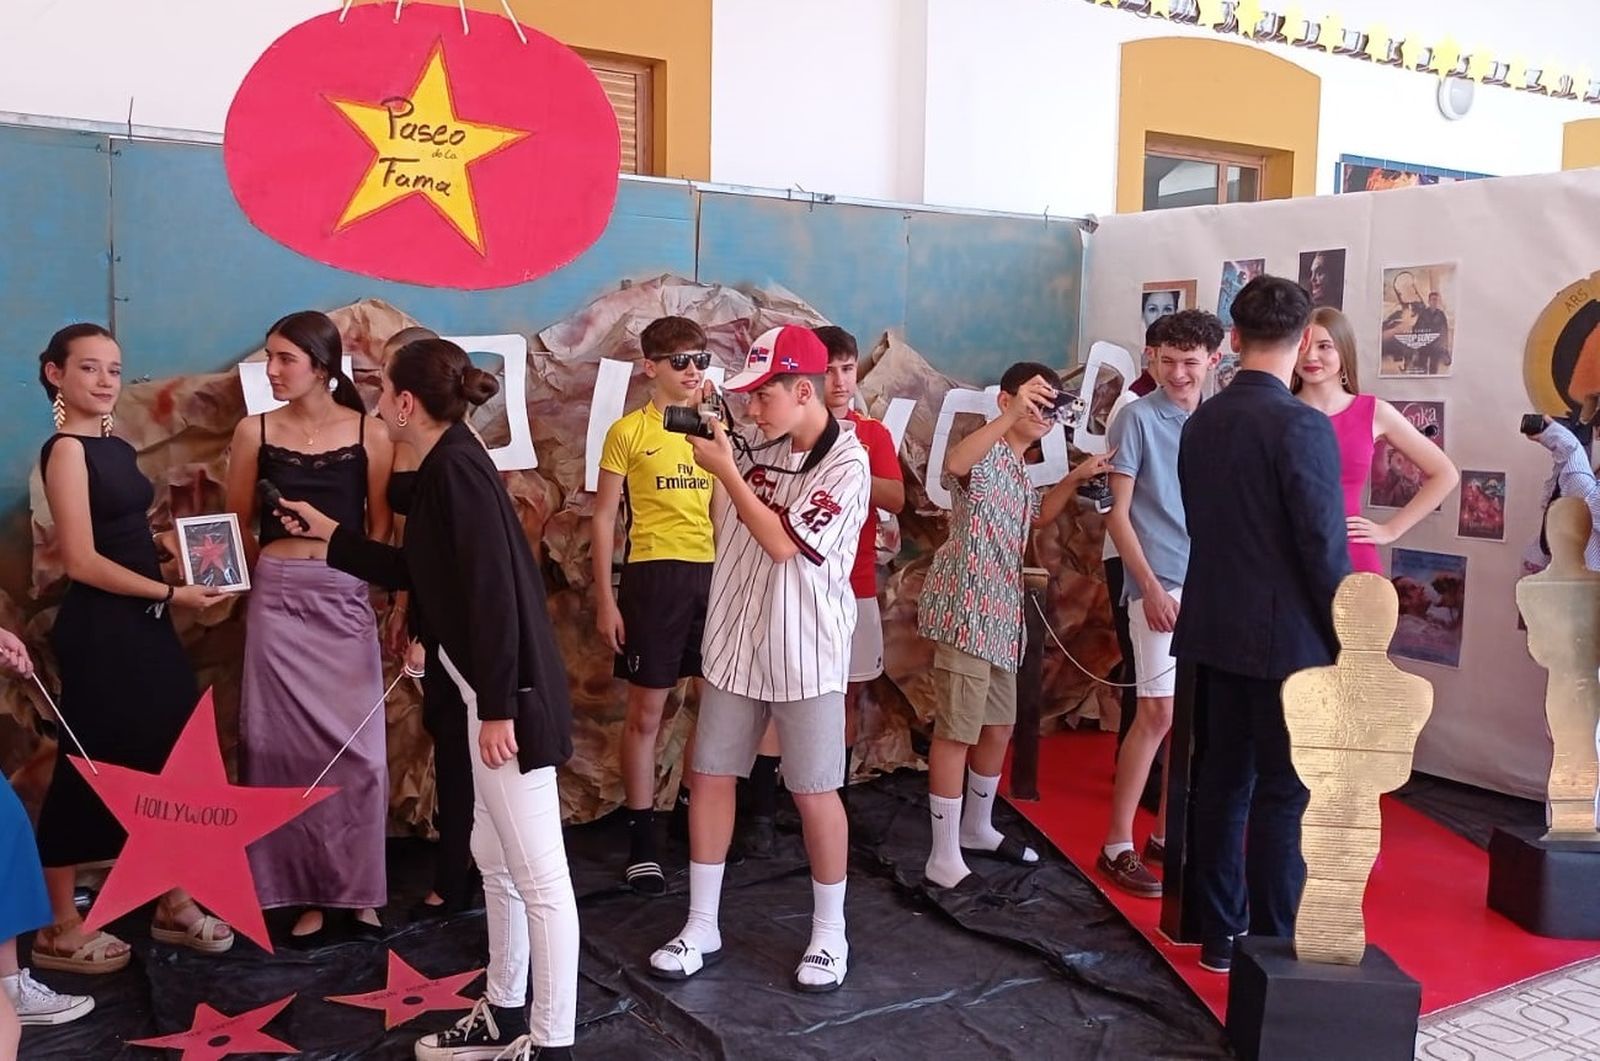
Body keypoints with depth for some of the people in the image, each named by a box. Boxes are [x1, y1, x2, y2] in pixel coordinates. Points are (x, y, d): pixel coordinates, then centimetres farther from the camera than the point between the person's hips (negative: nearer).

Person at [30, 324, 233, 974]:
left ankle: (172, 902, 25)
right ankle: (60, 927, 16)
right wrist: (171, 593, -15)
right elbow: (82, 561, -18)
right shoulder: (66, 450, -12)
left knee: (168, 758, 12)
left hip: (143, 625, 8)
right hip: (98, 631, -8)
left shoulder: (117, 449, 12)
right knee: (88, 769, 1)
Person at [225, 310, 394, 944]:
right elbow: (237, 525, 10)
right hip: (278, 600, 1)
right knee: (289, 747, 3)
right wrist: (271, 571, 4)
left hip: (346, 600, 0)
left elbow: (383, 524, 4)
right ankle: (305, 894, 13)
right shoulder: (255, 431, 3)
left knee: (356, 747, 1)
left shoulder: (367, 432, 0)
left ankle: (358, 889, 15)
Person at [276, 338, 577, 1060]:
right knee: (495, 859, 19)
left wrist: (497, 708, -21)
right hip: (495, 692, 11)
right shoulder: (445, 467, 15)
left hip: (511, 696, -11)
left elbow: (494, 590, -21)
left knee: (538, 873, -2)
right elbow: (417, 573, 26)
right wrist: (329, 533, 31)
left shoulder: (456, 467, -15)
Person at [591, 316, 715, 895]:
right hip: (654, 574, -4)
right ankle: (642, 843, 15)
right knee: (646, 713, 4)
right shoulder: (629, 431, -1)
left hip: (712, 575, 4)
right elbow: (603, 519, 0)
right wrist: (604, 600, -6)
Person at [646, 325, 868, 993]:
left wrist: (725, 469, -17)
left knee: (814, 792, 5)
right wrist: (714, 453, 0)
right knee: (709, 777, 9)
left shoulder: (846, 464, -14)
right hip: (736, 642, 6)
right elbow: (721, 524, 14)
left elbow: (783, 543, -21)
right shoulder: (758, 449, 2)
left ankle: (829, 934, 23)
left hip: (804, 655, -6)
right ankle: (702, 927, 23)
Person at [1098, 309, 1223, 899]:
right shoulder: (1138, 419, -4)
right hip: (1162, 584, -5)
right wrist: (1150, 585, -13)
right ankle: (1117, 846, 1)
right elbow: (1118, 513, -6)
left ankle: (1169, 834, 21)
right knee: (1159, 713, -8)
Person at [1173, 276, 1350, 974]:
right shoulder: (1302, 426, -16)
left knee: (1222, 781, 13)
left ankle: (1219, 934, 23)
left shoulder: (1200, 424, 5)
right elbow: (1325, 548, -17)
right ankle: (1272, 944, 10)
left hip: (1215, 629, 7)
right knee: (1284, 794, 3)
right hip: (1287, 637, -7)